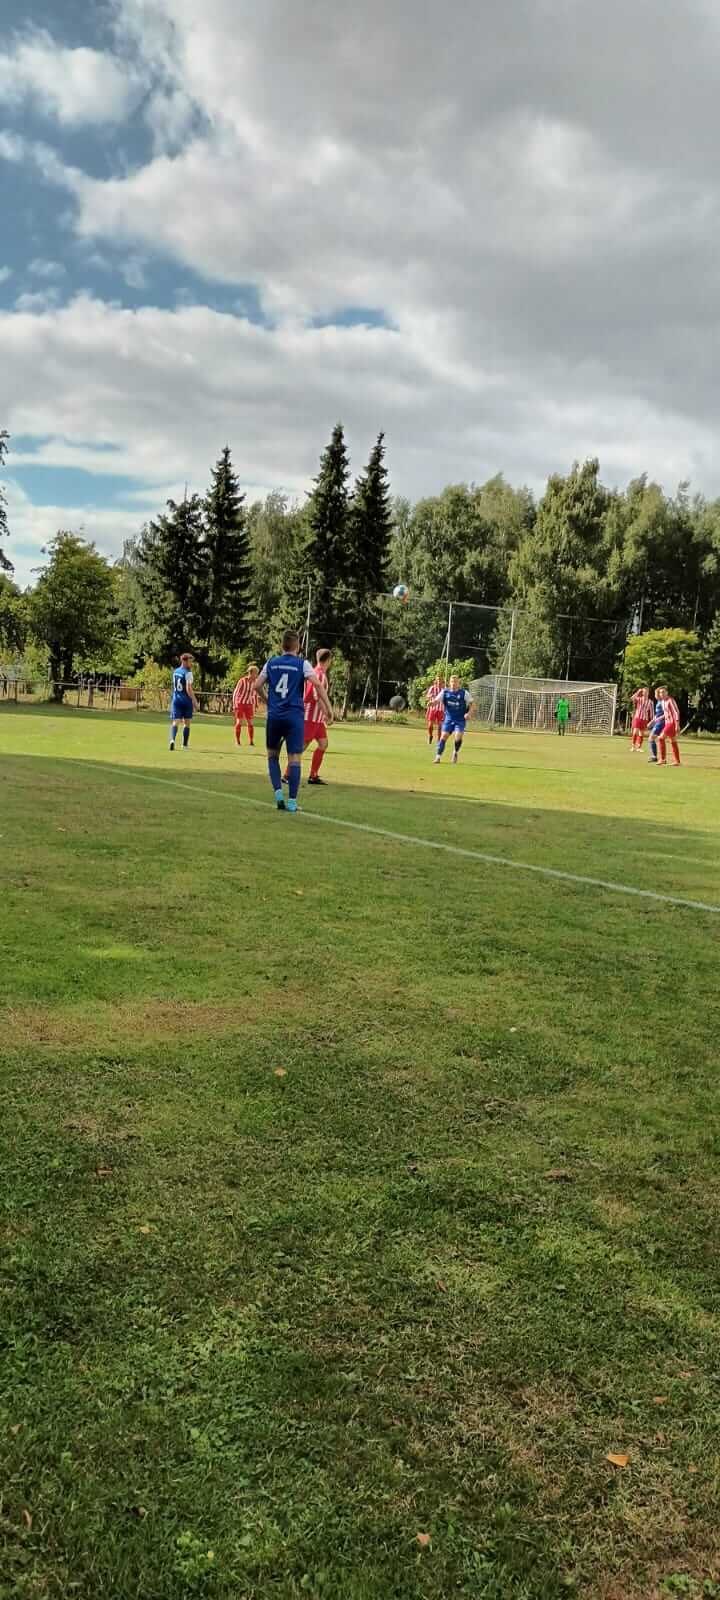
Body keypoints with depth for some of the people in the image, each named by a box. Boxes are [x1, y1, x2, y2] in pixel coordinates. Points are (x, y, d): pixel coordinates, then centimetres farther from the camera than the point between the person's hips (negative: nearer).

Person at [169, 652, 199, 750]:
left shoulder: (175, 671, 10)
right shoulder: (188, 673, -11)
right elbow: (188, 689, -17)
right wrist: (195, 702, -14)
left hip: (176, 700, 4)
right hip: (186, 700, -4)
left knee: (175, 722, -3)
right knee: (186, 723, 10)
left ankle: (172, 739, -29)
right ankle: (185, 745, 14)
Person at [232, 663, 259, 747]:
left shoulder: (255, 682, -1)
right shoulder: (242, 681, -14)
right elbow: (235, 693, -9)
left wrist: (255, 705, 13)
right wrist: (234, 705, -12)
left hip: (249, 705, 4)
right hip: (240, 703, -4)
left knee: (251, 723, -2)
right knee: (239, 722, -5)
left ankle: (251, 741, 5)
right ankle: (237, 741, 5)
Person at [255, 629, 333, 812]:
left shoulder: (271, 662, 8)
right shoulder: (302, 664, 0)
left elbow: (257, 685, 9)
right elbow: (318, 684, -11)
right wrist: (328, 708, -8)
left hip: (274, 715, 3)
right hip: (295, 716, -3)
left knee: (272, 755, 18)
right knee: (294, 758, -1)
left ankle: (278, 792, 2)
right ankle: (292, 802, -3)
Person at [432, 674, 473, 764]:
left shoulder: (464, 693, -4)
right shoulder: (445, 692, 1)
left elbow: (472, 704, 0)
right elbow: (437, 700, -7)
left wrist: (468, 713, -16)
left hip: (460, 720, -2)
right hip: (448, 719, 2)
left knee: (458, 737, -18)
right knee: (443, 737, -6)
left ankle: (456, 752, 11)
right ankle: (438, 756, 4)